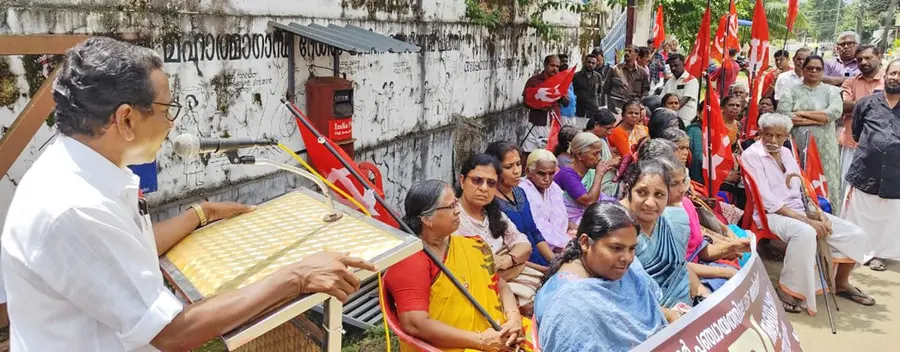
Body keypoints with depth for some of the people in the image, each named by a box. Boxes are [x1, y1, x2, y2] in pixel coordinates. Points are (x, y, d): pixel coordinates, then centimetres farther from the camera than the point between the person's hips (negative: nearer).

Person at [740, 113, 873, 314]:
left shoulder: (786, 153, 13)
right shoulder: (751, 155, -11)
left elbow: (801, 188, 15)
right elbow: (768, 201, -18)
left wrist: (819, 214, -4)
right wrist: (806, 221, -23)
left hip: (801, 211, 8)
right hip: (772, 214, -8)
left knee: (854, 233, -1)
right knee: (805, 233, -39)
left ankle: (841, 283, 21)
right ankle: (788, 291, -23)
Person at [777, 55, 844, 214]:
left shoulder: (831, 90, 9)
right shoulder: (792, 91, 7)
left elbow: (835, 112, -9)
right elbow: (782, 115, -9)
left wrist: (802, 114, -9)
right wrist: (817, 119, -8)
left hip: (824, 148, 1)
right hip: (798, 148, -1)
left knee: (827, 187, 2)